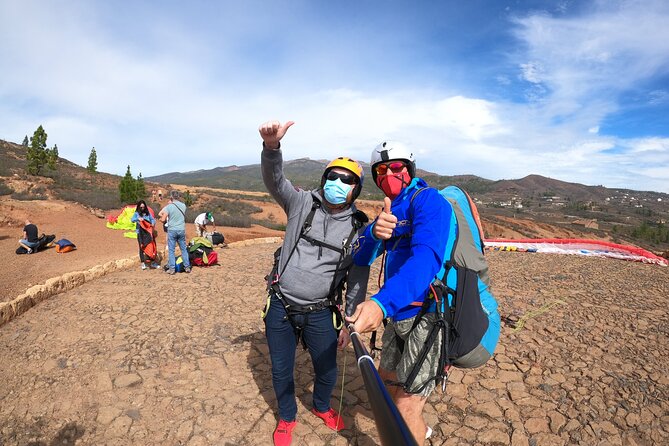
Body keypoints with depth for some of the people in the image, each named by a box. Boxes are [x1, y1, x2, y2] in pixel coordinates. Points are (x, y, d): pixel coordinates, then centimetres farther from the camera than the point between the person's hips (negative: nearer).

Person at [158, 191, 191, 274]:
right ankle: (187, 267, 14)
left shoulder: (169, 207, -9)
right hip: (181, 230, 3)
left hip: (172, 230, -3)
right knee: (184, 249, 11)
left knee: (171, 250, 5)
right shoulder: (183, 205, 2)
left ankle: (172, 268, 5)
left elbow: (163, 220, -11)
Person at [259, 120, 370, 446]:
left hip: (320, 313, 1)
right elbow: (275, 180, -22)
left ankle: (322, 407, 51)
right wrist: (272, 145, -42)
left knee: (327, 370, 16)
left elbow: (358, 279, 0)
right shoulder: (303, 204, -6)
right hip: (280, 306, 0)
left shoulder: (359, 229, -5)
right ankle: (287, 418, 45)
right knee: (281, 370, 15)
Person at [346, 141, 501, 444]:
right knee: (386, 381, 23)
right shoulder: (390, 212, 11)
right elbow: (360, 258, 1)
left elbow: (427, 256, -33)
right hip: (400, 314, 9)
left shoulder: (427, 200, -15)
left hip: (430, 315, -8)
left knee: (405, 406, -4)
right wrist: (374, 232, -22)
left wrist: (382, 302, -47)